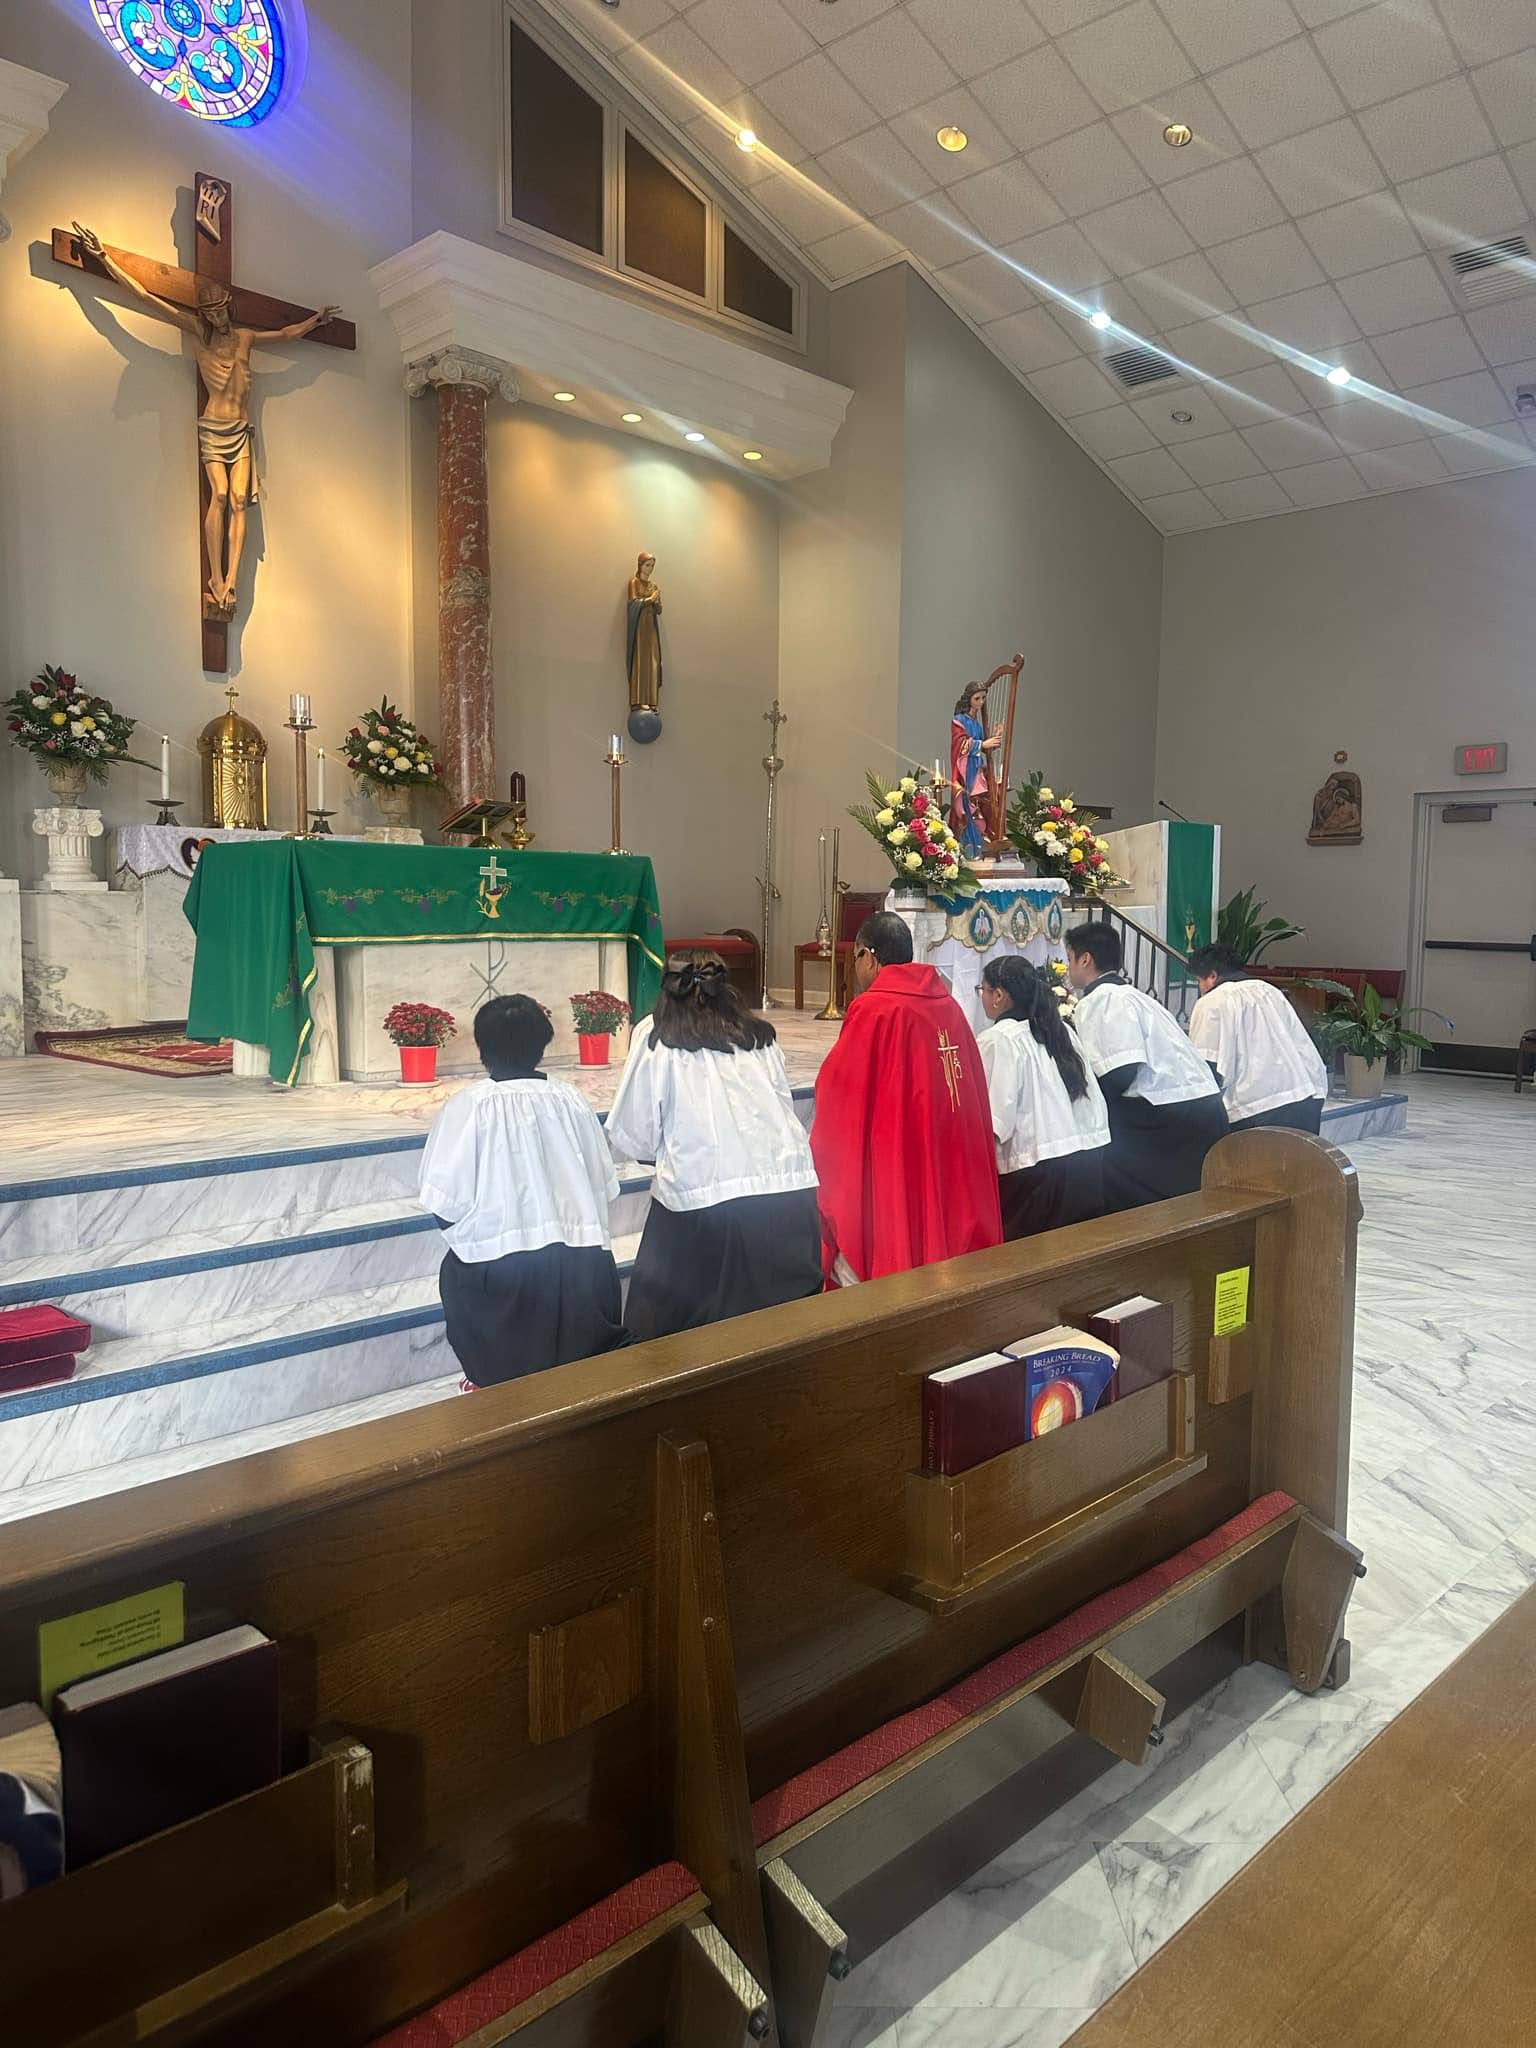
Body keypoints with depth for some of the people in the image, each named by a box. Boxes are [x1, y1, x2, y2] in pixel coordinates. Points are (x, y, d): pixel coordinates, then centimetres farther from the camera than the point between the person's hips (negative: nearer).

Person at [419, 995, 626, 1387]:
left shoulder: (469, 1105, -9)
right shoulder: (571, 1101, 1)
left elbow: (444, 1203, -11)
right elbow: (606, 1185, 4)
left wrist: (460, 1233, 11)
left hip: (499, 1269, -2)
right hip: (581, 1267, 2)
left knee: (503, 1389, 18)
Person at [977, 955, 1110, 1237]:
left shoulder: (998, 1040, -7)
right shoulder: (1062, 1030, 14)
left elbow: (993, 1120, -15)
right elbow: (1095, 1099, 14)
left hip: (1039, 1169, -7)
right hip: (1090, 1161, 7)